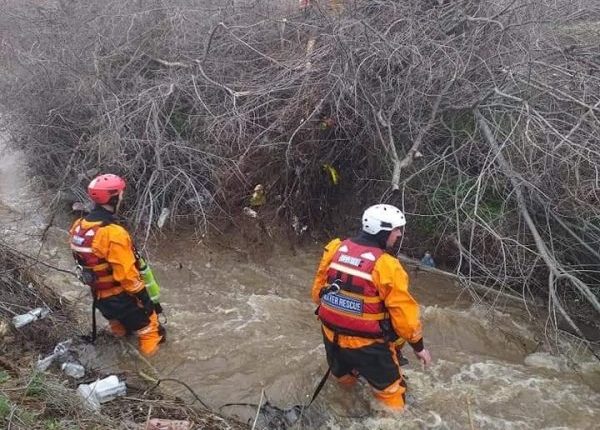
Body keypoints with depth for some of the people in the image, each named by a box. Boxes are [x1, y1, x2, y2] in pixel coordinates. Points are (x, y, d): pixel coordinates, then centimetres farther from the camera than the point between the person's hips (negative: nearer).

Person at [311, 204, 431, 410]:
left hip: (331, 336, 6)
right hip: (367, 345, -5)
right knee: (390, 391, 14)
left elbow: (318, 290, 6)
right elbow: (404, 312, -16)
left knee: (345, 379, 34)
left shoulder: (335, 249, -5)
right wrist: (419, 346, -1)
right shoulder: (386, 266, -22)